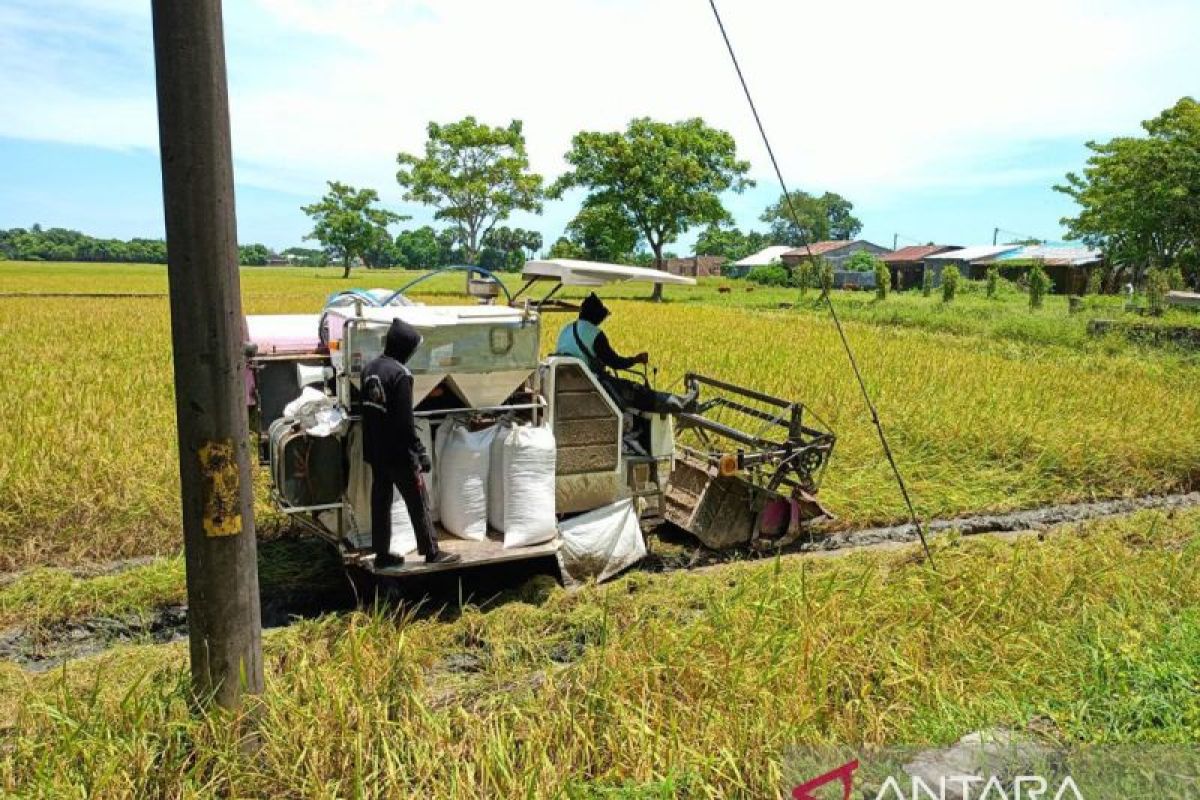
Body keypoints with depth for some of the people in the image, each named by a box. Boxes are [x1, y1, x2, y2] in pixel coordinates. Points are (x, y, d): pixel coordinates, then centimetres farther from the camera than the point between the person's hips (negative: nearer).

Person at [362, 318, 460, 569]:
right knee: (418, 504, 3)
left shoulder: (370, 368, 7)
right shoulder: (399, 374, -20)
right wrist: (420, 451, -16)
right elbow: (405, 421, -21)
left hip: (376, 452, 8)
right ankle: (432, 553, 11)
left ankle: (382, 554, 20)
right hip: (399, 453, -8)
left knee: (380, 502, 13)